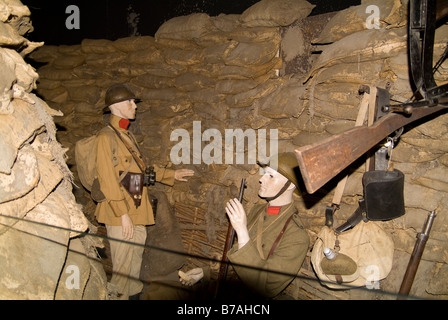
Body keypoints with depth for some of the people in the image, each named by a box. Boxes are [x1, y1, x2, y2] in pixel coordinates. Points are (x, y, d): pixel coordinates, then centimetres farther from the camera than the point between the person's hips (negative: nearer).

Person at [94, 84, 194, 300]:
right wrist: (123, 213, -20)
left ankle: (133, 294, 35)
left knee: (135, 260, 20)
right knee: (122, 265, -1)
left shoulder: (128, 136, 17)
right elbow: (108, 180, -17)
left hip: (137, 211, 9)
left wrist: (172, 175, 27)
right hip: (120, 214, -9)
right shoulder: (106, 137, -12)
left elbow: (143, 168, 26)